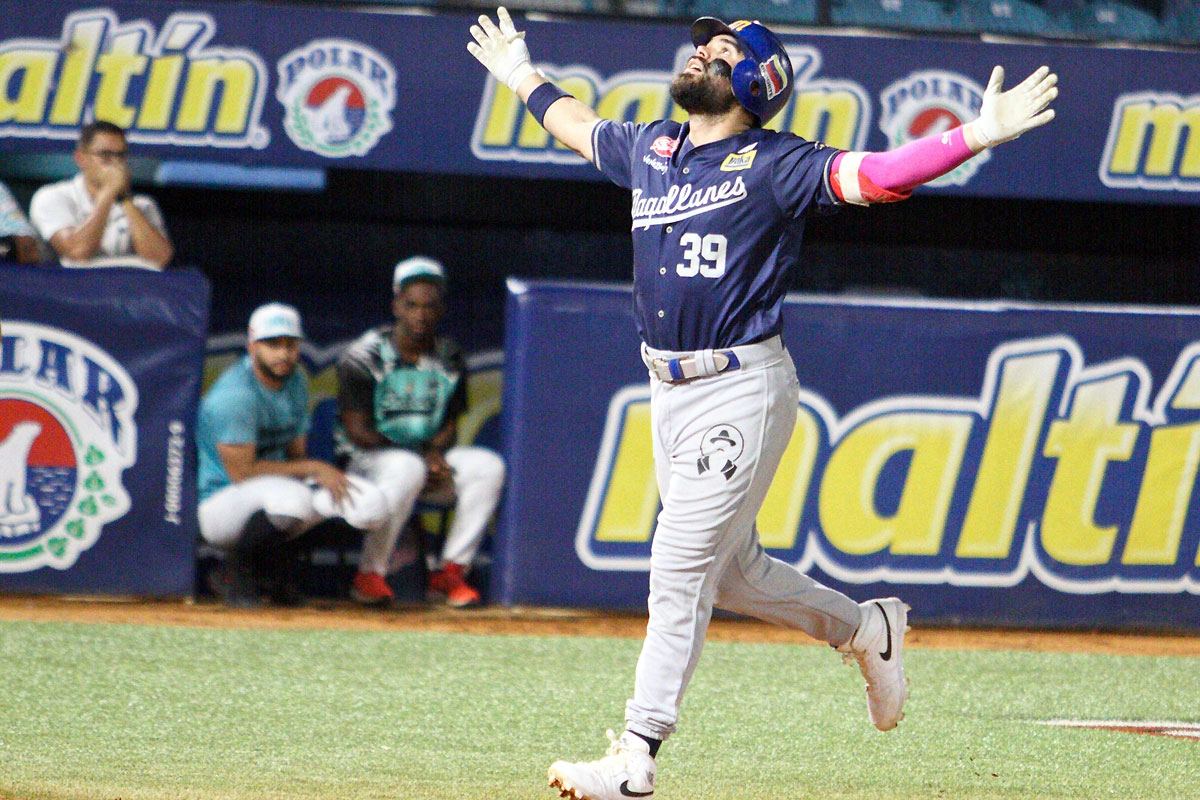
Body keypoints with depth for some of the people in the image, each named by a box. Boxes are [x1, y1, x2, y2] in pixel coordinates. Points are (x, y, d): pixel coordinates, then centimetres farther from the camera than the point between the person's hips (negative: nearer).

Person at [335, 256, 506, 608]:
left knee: (488, 465, -18)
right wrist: (419, 457, -18)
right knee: (407, 469, -39)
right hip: (366, 458, -5)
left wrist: (434, 452, -15)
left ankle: (451, 570, -16)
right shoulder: (365, 356, -10)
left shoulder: (449, 360, 7)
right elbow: (357, 430, -13)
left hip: (428, 457, 5)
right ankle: (370, 575, -30)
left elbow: (449, 427, 10)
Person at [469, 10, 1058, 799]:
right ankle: (866, 629, 37)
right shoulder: (649, 149, 12)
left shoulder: (774, 165, -9)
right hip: (671, 392, 8)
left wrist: (977, 136, -32)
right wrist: (524, 77, 44)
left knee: (681, 571, -9)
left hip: (742, 392, -7)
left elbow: (877, 176, -20)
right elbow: (579, 123, 33)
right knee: (730, 571, 15)